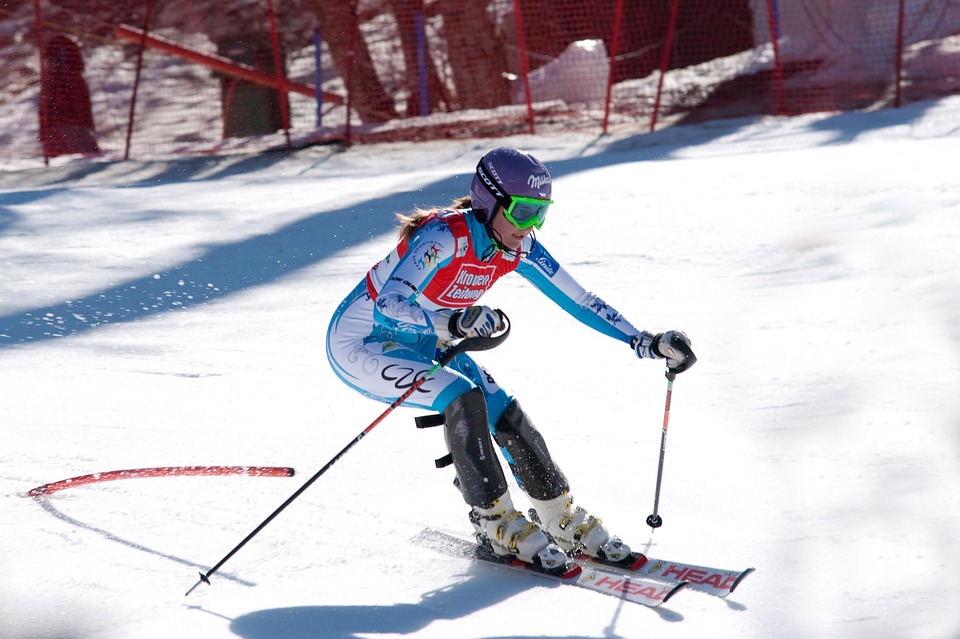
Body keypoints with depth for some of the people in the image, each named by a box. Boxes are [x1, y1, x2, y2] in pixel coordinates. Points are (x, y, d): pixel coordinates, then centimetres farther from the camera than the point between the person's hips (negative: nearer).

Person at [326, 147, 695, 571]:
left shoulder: (518, 248, -10)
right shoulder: (445, 237, -32)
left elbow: (579, 300, -1)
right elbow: (387, 305, -43)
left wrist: (645, 343, -7)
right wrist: (455, 321, -59)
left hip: (422, 344, 7)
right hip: (360, 342, -7)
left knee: (506, 414, -6)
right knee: (463, 398, -26)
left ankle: (564, 523, 11)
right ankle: (498, 525, -14)